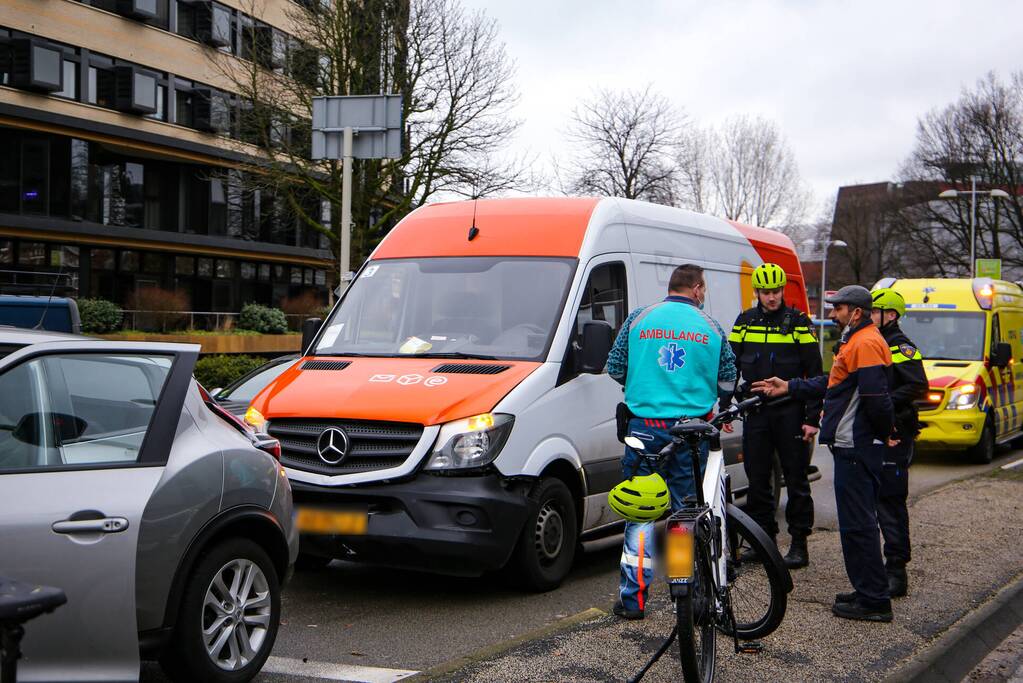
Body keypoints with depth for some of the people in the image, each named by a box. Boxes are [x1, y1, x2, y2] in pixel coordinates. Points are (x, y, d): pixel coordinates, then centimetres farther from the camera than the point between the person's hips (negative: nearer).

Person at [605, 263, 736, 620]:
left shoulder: (639, 319, 4)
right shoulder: (710, 327, 4)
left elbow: (614, 368, 8)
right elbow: (729, 377, 11)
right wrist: (721, 405, 33)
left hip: (644, 426, 0)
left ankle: (633, 597, 3)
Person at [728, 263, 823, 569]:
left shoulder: (798, 322, -1)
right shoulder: (745, 321, 9)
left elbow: (815, 373, -1)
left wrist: (812, 417, -7)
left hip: (789, 413, -3)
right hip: (755, 412, 3)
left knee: (796, 479, 1)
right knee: (757, 478, 6)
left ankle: (799, 543, 8)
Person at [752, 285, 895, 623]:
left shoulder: (865, 344, -17)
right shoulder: (855, 342, 19)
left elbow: (876, 398, -25)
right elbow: (832, 385, 25)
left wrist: (882, 433, -12)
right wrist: (790, 387, 24)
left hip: (856, 449, -11)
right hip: (852, 446, 11)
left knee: (858, 523, -6)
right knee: (859, 521, 15)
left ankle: (873, 601, -1)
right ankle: (868, 592, 22)